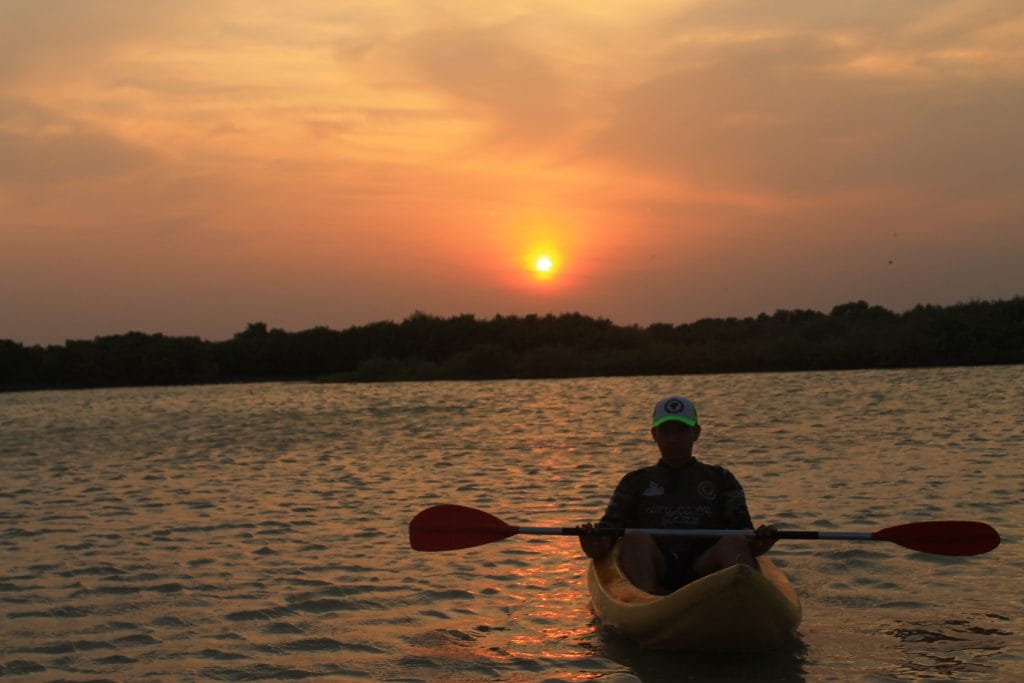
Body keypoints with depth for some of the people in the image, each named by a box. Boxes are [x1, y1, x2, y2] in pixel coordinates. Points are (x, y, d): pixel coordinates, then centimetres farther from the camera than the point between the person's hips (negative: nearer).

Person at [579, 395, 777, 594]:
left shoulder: (720, 479, 26)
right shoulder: (636, 481, 27)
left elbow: (742, 525, 11)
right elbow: (611, 524, 12)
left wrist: (756, 545, -14)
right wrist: (598, 547, -13)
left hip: (705, 569, 0)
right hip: (653, 571, 0)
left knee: (734, 542, -29)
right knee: (637, 539, -30)